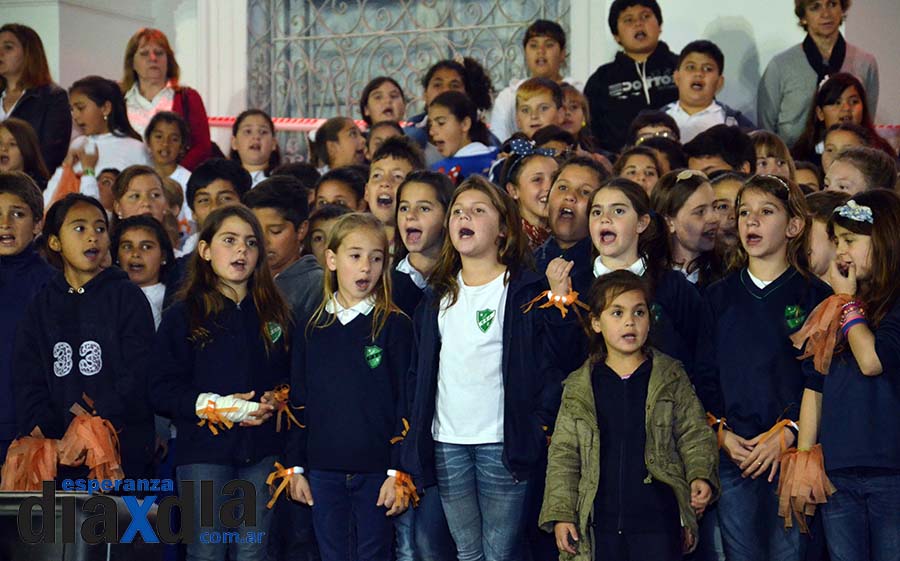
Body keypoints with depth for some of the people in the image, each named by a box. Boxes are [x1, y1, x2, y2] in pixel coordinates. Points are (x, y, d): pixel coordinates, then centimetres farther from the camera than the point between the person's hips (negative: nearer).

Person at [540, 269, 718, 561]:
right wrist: (560, 514, 0)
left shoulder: (671, 378, 4)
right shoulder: (578, 387, 6)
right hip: (600, 523, 1)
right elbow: (564, 453, 6)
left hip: (658, 518, -1)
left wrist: (701, 477, -14)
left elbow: (694, 435, 4)